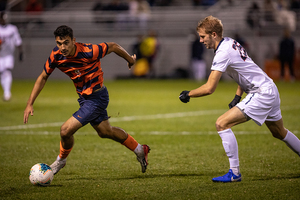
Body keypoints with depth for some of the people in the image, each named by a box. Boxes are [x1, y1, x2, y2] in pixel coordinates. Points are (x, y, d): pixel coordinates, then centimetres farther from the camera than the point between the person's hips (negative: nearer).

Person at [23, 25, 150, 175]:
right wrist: (30, 104, -5)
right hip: (84, 97, 7)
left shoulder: (89, 52, -30)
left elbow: (113, 46, -13)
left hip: (97, 98, -7)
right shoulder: (56, 56, -14)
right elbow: (43, 78, 0)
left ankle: (61, 161, 18)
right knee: (105, 131, 24)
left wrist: (130, 59, 6)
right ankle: (140, 150, 44)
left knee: (66, 130, -13)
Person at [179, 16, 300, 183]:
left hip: (261, 94, -10)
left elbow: (209, 88, -23)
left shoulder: (223, 53, -20)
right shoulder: (231, 42, 9)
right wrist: (238, 96, 15)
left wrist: (188, 94, -8)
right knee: (279, 132, 27)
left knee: (222, 124, -14)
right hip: (270, 90, 10)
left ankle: (235, 173, -13)